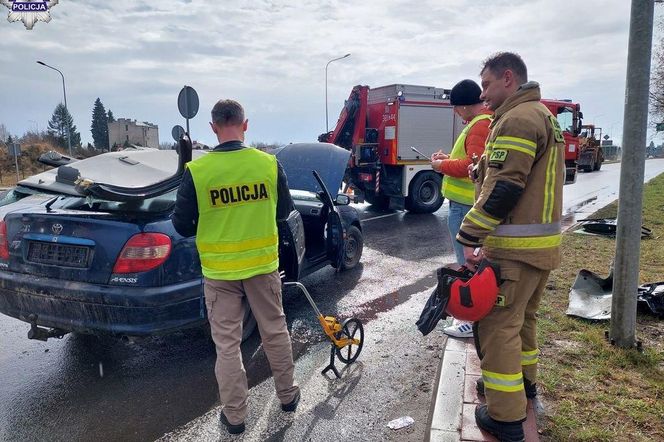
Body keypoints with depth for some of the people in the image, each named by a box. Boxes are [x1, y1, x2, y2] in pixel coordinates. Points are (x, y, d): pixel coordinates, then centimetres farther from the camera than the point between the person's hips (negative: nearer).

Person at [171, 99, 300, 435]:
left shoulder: (197, 170, -13)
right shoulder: (269, 163, -9)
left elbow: (182, 225, -5)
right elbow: (284, 210, 4)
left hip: (219, 271, -1)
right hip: (263, 265, 2)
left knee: (227, 344, 12)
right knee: (275, 332, 19)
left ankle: (235, 416, 25)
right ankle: (288, 395, 37)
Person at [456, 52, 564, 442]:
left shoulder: (517, 119, -15)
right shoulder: (543, 115, 19)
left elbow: (501, 189, -23)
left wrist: (469, 237, -20)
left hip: (516, 247, -10)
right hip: (543, 241, 11)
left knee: (498, 325, -4)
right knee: (523, 316, 23)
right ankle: (523, 382, 40)